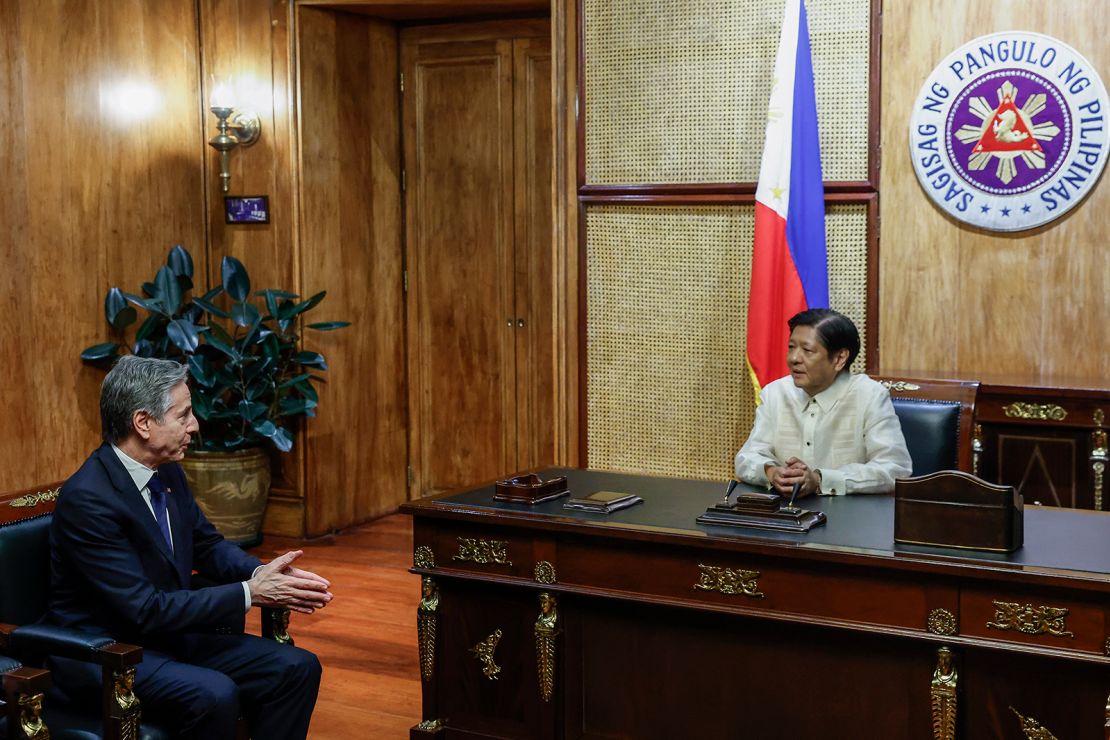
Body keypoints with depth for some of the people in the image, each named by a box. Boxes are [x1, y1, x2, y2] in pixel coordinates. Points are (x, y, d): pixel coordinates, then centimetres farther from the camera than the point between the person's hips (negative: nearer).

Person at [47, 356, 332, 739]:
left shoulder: (166, 472, 2)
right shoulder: (88, 498, -24)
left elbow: (209, 546, 14)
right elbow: (145, 610, -25)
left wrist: (262, 573, -7)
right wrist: (249, 593, -23)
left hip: (169, 633, 8)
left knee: (297, 668, -7)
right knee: (214, 694, -33)